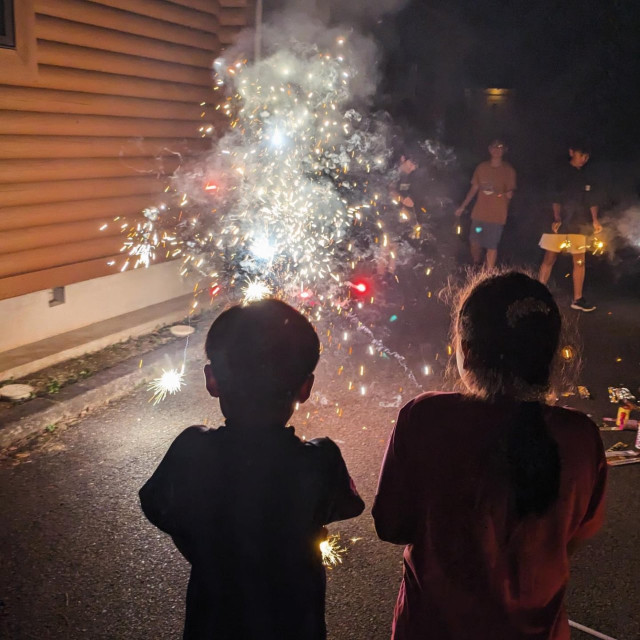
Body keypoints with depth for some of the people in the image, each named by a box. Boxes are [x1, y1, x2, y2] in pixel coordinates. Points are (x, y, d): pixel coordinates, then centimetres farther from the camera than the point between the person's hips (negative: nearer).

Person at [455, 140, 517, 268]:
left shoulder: (509, 170, -1)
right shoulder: (481, 167, 7)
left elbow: (509, 194, -1)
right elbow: (474, 189, 14)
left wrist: (507, 194, -26)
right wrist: (463, 206, 12)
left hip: (497, 216, -3)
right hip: (479, 213, 3)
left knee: (492, 246, -3)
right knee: (475, 243, 5)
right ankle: (476, 269, 29)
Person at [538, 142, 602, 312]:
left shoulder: (587, 177, 13)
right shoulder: (561, 173, 1)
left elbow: (592, 200, 10)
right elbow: (555, 198, -6)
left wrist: (595, 220, -3)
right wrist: (557, 218, -18)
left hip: (578, 224, 4)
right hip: (559, 223, -4)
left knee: (580, 261, 4)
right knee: (549, 259, -4)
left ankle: (577, 299, 10)